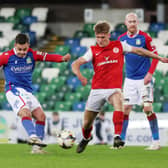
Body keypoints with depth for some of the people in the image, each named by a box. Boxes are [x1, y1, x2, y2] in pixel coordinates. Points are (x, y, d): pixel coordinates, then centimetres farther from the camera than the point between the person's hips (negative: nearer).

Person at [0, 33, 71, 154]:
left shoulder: (32, 55, 5)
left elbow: (48, 57, -4)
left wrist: (63, 58, -22)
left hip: (28, 91, 6)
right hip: (13, 90, -6)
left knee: (41, 115, -4)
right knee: (25, 111, -30)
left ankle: (36, 146, -2)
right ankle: (33, 136, -46)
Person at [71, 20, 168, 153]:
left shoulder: (119, 46, 4)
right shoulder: (93, 51, 2)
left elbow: (138, 51, 15)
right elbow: (75, 64, -7)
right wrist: (79, 75, -29)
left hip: (114, 88, -1)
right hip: (97, 89, 1)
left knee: (118, 102, -37)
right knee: (87, 123, 6)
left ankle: (117, 137, -40)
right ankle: (86, 138, 41)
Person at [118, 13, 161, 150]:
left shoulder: (144, 37, -7)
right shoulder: (122, 39, 5)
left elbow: (155, 55, -5)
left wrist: (150, 73, -13)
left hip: (144, 78, -4)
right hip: (130, 79, 4)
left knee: (148, 108, -9)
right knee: (125, 108, 0)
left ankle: (156, 141, -3)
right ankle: (121, 140, 8)